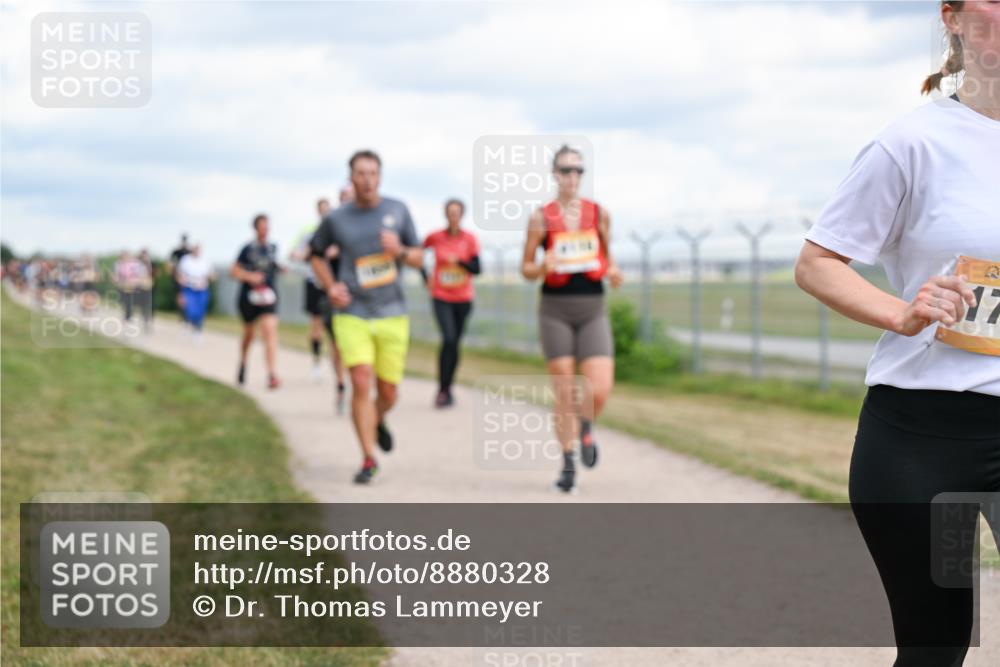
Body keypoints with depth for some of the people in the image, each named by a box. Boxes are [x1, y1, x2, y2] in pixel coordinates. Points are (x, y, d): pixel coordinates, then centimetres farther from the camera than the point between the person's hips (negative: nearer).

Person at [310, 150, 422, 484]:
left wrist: (399, 250, -15)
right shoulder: (336, 219, -1)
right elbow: (317, 253, 17)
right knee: (361, 383, -16)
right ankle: (368, 459, -5)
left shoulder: (398, 211, 2)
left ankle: (378, 421, 42)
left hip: (392, 316, 2)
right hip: (352, 315, -1)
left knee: (388, 392, 6)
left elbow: (419, 258, 7)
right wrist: (330, 287, 2)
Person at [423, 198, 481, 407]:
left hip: (463, 298, 2)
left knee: (455, 343, 8)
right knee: (448, 339, -18)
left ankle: (448, 389, 22)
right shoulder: (435, 237, -3)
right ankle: (442, 389, -12)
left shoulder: (470, 239, -3)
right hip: (441, 297, -2)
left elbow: (477, 269, -6)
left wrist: (458, 261, -23)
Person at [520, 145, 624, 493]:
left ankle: (585, 427, 22)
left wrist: (613, 272, -3)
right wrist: (543, 267, -18)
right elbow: (526, 268, 3)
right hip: (556, 309, -1)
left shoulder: (600, 214, 6)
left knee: (600, 390, -12)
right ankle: (568, 464, 16)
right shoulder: (542, 218, 0)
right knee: (564, 394, 0)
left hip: (592, 308, 1)